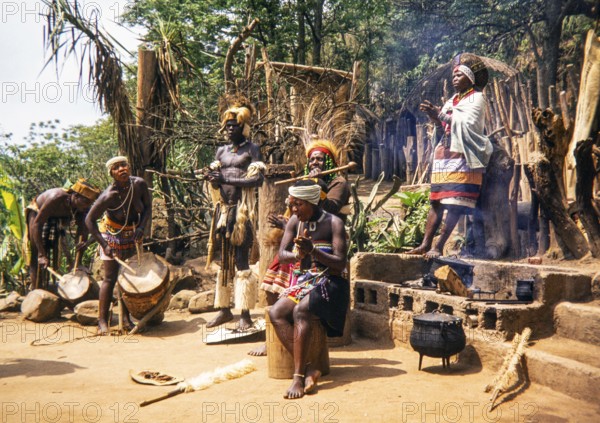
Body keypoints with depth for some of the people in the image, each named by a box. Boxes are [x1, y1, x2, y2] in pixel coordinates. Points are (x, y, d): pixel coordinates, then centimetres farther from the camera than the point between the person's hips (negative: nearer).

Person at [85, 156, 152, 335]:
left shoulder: (140, 184, -17)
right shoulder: (109, 196, -27)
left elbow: (148, 207, -2)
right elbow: (89, 220, -19)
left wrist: (141, 228, -17)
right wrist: (104, 245, -24)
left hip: (133, 234, 4)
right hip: (112, 235, -4)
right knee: (110, 278, -7)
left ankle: (126, 318, 14)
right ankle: (102, 321, 1)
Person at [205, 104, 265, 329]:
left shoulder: (251, 149, 1)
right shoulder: (222, 151, 18)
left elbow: (257, 179, -11)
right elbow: (215, 183, 15)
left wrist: (226, 179, -15)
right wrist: (213, 178, -9)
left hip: (242, 209, -6)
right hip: (224, 208, 6)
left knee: (241, 261, -9)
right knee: (223, 259, 8)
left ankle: (245, 315, -5)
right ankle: (224, 309, 17)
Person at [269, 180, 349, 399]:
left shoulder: (334, 223, -8)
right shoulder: (295, 222, 8)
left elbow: (340, 264, -13)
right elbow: (282, 255, 2)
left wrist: (313, 250, -26)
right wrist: (298, 254, -20)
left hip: (330, 282, -6)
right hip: (304, 280, 6)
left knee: (300, 310, -33)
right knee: (276, 313, -20)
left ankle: (299, 375, -28)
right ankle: (308, 368, -22)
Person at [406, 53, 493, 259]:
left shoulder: (477, 98, 1)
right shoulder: (453, 99, 22)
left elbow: (467, 123, -14)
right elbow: (445, 124, 16)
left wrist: (441, 115, -15)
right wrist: (434, 115, -1)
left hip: (463, 158, -7)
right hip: (445, 155, 8)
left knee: (454, 203, -10)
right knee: (436, 201, 3)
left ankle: (439, 246, -12)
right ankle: (426, 244, 4)